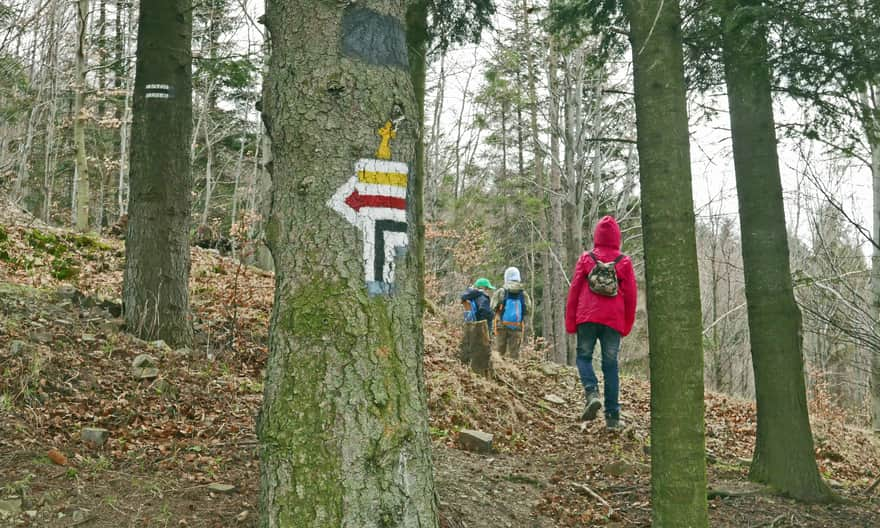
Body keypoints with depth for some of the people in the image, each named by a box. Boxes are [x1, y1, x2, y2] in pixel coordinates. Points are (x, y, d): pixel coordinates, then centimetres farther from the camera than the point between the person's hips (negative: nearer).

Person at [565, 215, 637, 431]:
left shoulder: (586, 259, 2)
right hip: (614, 320, 1)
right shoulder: (624, 262, 4)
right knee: (610, 365, 6)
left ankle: (592, 393, -15)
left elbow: (574, 290, 2)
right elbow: (630, 296, 6)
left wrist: (570, 322, 8)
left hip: (587, 317, -1)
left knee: (584, 356, 12)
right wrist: (627, 325, 15)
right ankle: (612, 417, 5)